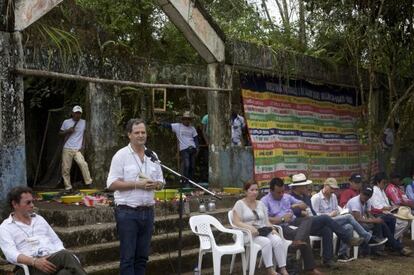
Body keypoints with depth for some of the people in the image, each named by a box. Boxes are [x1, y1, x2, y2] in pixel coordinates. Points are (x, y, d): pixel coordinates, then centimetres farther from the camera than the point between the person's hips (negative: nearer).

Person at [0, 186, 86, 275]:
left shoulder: (39, 219, 25)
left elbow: (56, 241, 24)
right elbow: (11, 254, -7)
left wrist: (62, 257, 1)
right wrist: (35, 261, -26)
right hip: (31, 267, -4)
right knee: (66, 255, -34)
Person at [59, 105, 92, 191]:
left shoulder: (83, 122, 6)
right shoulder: (66, 122, 5)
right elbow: (60, 133, 13)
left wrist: (83, 145, 3)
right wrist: (68, 131, -7)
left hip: (78, 149, -1)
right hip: (67, 149, 1)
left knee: (83, 164, -23)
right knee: (66, 168, 0)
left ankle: (89, 183, -18)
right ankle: (68, 187, 11)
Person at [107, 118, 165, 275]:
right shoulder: (121, 155, -4)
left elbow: (161, 182, 16)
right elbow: (112, 184, -10)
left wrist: (156, 184, -8)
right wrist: (137, 184, -17)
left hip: (147, 211, 5)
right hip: (127, 212, -5)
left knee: (142, 256, 10)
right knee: (128, 257, -3)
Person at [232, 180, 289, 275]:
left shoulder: (260, 204, 19)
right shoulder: (240, 204, 2)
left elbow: (267, 221, 16)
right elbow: (236, 222, -9)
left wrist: (272, 229, -5)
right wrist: (249, 227, -25)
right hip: (248, 234, -5)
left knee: (278, 240, -26)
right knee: (266, 241, -34)